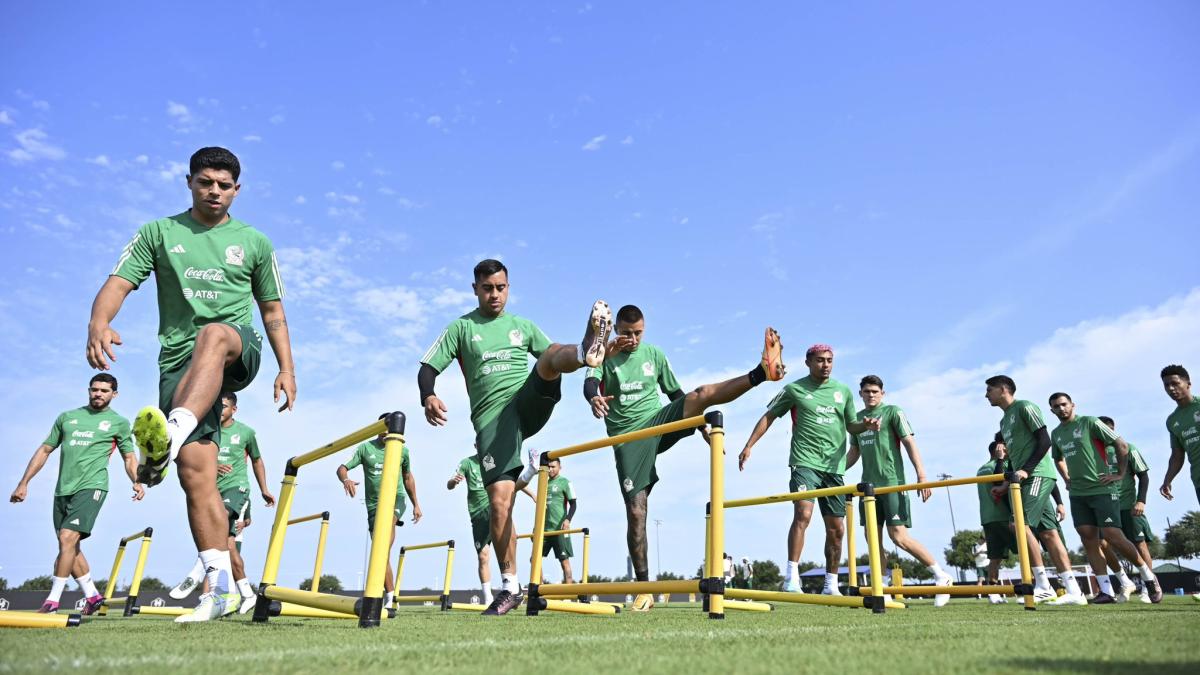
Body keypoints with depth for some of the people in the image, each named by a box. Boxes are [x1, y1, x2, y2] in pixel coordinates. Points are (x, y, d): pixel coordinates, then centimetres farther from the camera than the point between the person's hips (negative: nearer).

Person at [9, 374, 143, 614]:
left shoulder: (119, 422, 8)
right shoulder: (67, 417, 16)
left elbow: (129, 456, 11)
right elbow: (45, 450, 17)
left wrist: (137, 482, -6)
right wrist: (24, 483, 12)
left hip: (91, 487, -5)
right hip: (63, 489, 5)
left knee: (67, 538, -18)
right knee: (71, 546, 7)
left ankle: (52, 601, -12)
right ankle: (92, 596, 18)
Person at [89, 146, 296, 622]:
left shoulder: (255, 243, 15)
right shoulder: (158, 233, 14)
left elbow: (273, 311, 17)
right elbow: (119, 283, 2)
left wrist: (286, 369, 8)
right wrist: (99, 322, -21)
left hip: (238, 352, -1)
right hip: (179, 361, 1)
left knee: (211, 335, -39)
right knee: (196, 473, -11)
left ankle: (169, 439, -57)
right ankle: (221, 587, -6)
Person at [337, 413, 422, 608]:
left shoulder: (402, 450, 6)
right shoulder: (365, 448, 0)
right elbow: (341, 468, -4)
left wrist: (416, 504, 19)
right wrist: (345, 479, -27)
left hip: (396, 499, -1)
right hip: (374, 504, 1)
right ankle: (390, 597, 10)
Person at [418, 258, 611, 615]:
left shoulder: (523, 326, 21)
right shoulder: (461, 328, 14)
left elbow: (552, 355, 21)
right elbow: (428, 368, 6)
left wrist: (581, 359, -2)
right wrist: (428, 397, -17)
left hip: (530, 402, 1)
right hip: (492, 416, -1)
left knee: (552, 357, -28)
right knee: (499, 500, -13)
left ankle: (588, 348, -65)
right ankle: (510, 586, 1)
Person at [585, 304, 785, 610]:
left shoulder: (654, 353, 11)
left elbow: (676, 394, 18)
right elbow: (590, 383, -19)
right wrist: (594, 398, -43)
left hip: (659, 422, 2)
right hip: (628, 438, -2)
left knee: (702, 394, -24)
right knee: (636, 511, -7)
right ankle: (644, 588, 1)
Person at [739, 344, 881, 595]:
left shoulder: (843, 391, 14)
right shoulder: (794, 389, 3)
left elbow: (851, 426, 21)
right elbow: (768, 417, 7)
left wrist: (866, 425, -2)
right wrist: (748, 446, 0)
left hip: (834, 466, 5)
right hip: (805, 462, -4)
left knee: (836, 529, 7)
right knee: (803, 514, -24)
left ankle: (831, 586, 20)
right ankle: (792, 579, -19)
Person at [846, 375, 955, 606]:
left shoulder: (893, 412, 0)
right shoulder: (857, 418, 16)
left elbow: (910, 443, -7)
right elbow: (854, 452, 22)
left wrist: (922, 476, -17)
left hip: (892, 482, -6)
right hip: (868, 484, 6)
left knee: (899, 536, -13)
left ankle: (941, 576, 2)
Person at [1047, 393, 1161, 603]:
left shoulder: (1089, 422, -5)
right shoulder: (1055, 433, 13)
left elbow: (1121, 445, -5)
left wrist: (1120, 474, -8)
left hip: (1102, 489, -6)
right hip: (1077, 493, 6)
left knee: (1113, 536, -10)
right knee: (1089, 540, -1)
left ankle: (1147, 575, 15)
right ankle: (1106, 591, 2)